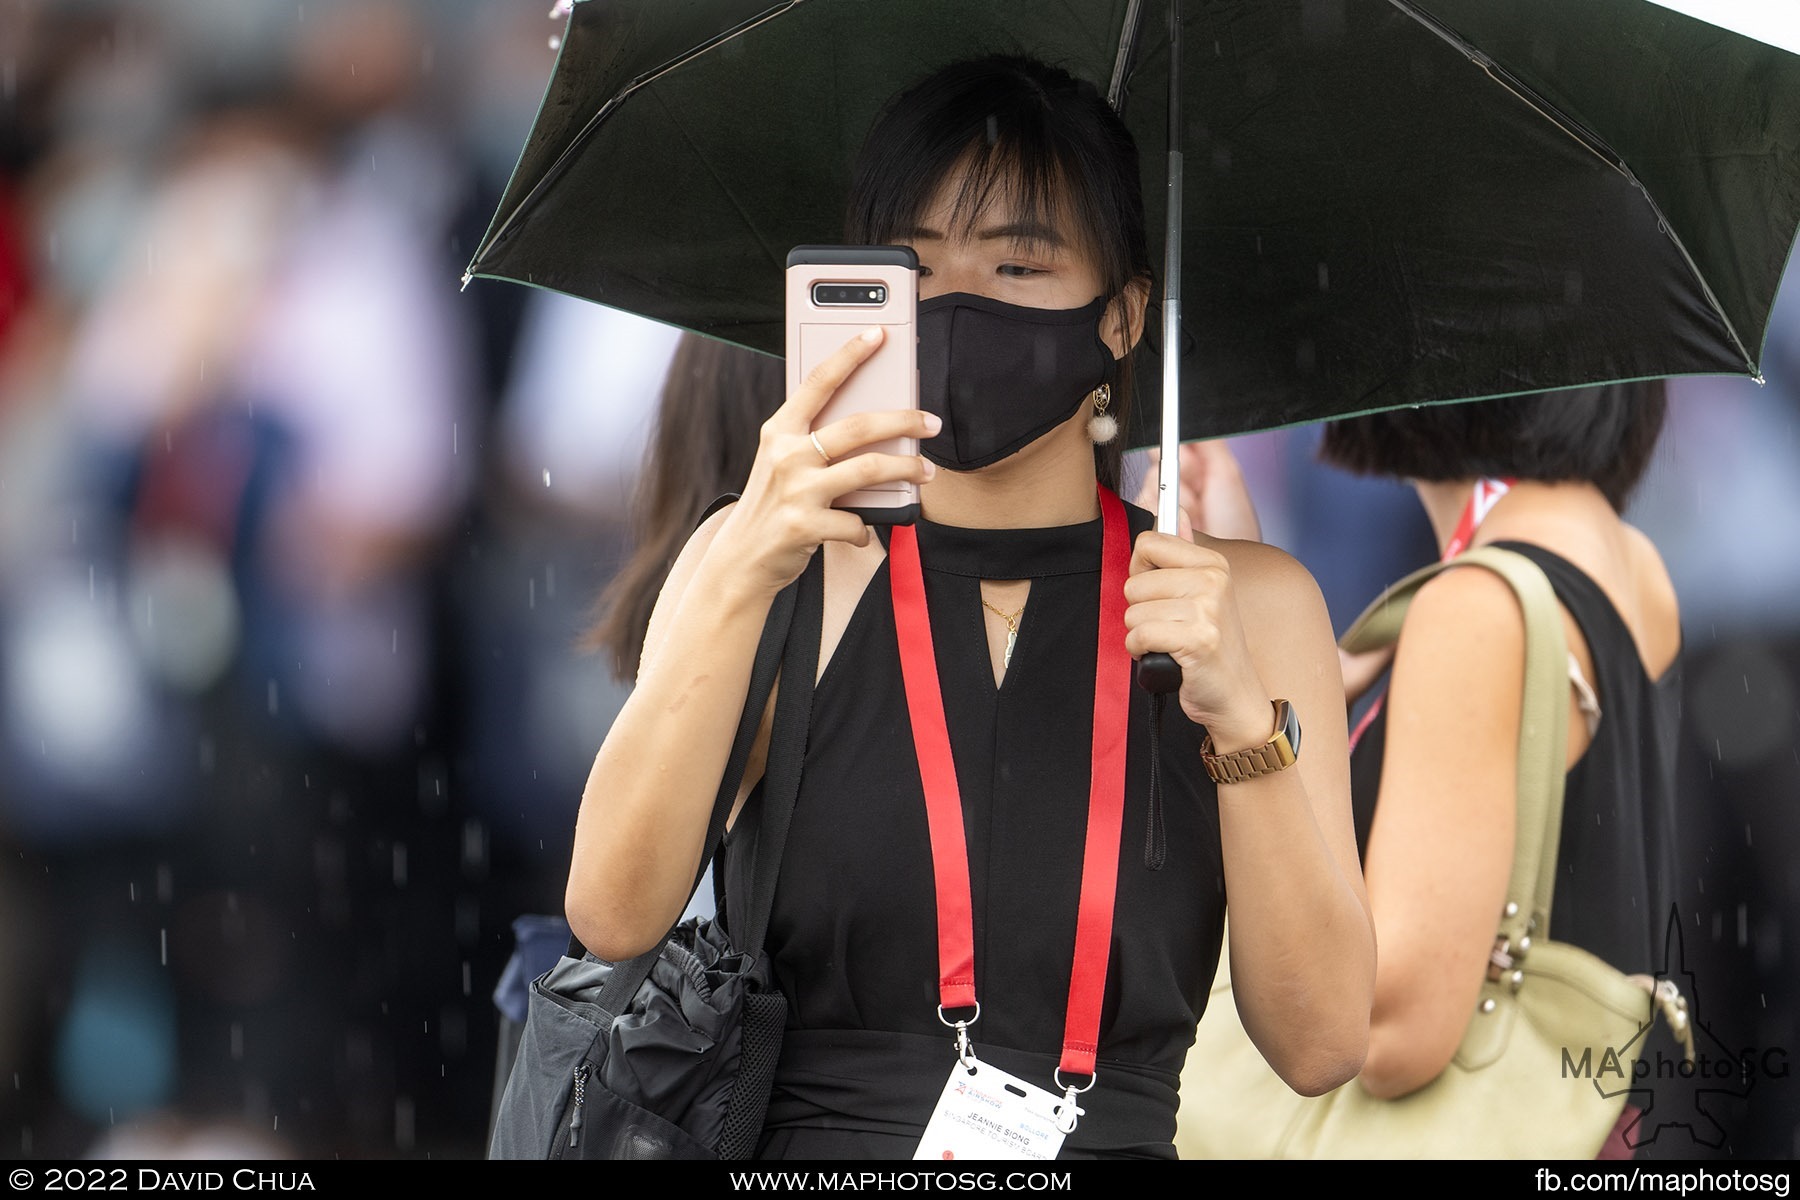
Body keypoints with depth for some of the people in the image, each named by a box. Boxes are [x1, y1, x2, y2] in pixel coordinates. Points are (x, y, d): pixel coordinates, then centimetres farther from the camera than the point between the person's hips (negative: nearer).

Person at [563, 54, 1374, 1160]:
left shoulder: (1247, 602, 9)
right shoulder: (782, 564, 9)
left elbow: (1321, 1046, 1)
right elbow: (615, 917, -6)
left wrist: (1242, 721, -11)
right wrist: (739, 585, -17)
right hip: (799, 1145, 0)